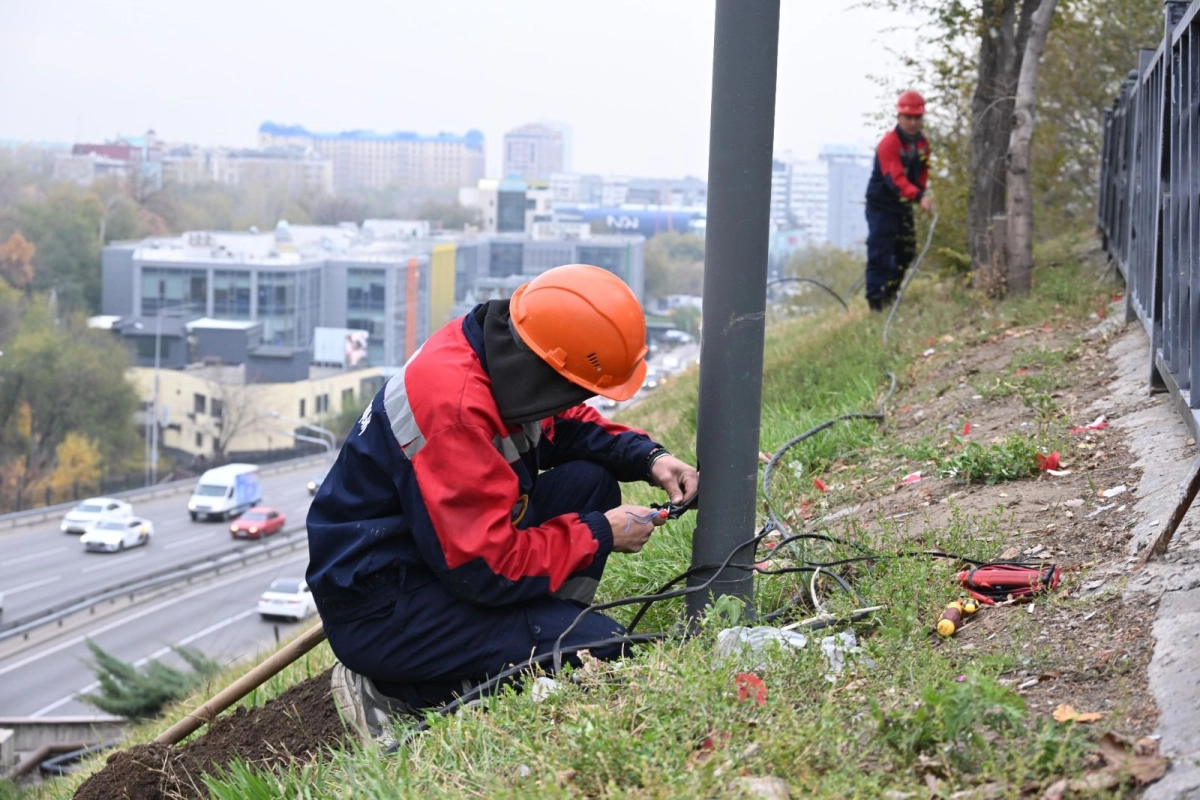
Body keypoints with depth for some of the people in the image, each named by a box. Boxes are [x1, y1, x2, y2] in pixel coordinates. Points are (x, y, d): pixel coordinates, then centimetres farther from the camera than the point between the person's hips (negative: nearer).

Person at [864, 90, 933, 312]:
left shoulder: (922, 144, 4)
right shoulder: (889, 143, -21)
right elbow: (895, 178, -33)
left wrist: (923, 196, 3)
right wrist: (919, 197, -45)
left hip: (903, 206, 7)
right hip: (881, 206, -7)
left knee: (906, 253, 13)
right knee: (880, 254, -9)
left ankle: (889, 293, 31)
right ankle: (875, 302, -4)